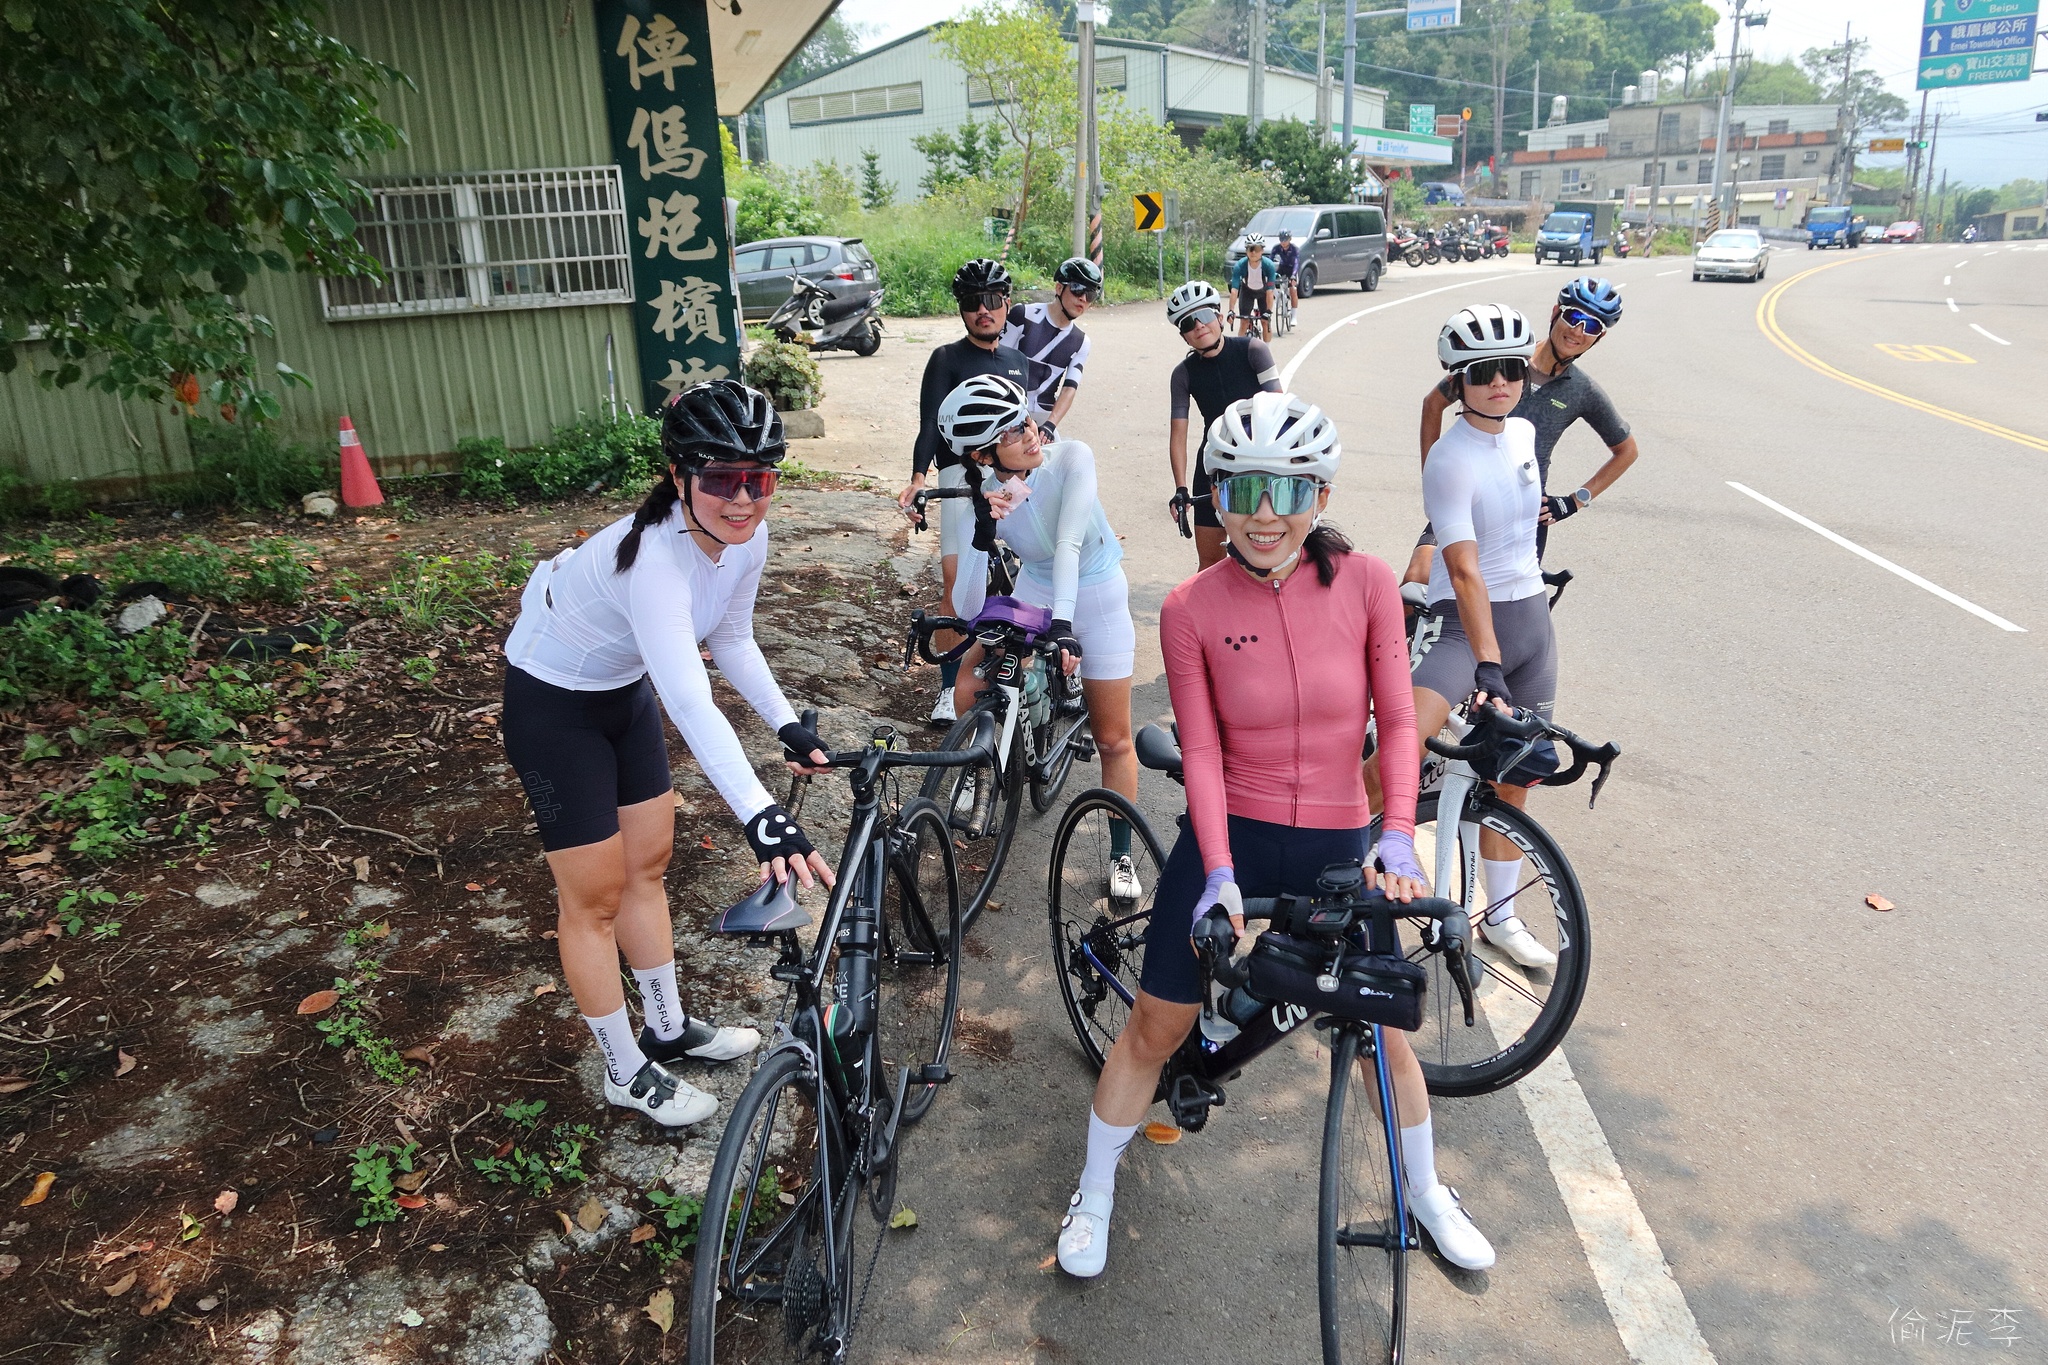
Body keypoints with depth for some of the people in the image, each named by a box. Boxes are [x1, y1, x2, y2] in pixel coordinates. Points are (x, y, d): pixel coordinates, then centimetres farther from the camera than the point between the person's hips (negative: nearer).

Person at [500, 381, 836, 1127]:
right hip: (553, 702, -7)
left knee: (647, 866, 17)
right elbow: (690, 704, -50)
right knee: (595, 896, 4)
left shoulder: (746, 534, -15)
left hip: (625, 689, 7)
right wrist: (760, 816, -60)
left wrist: (789, 725, -8)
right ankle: (627, 1072, 22)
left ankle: (669, 1029, 36)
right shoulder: (655, 557, -39)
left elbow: (732, 641, 2)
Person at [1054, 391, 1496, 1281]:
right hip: (1230, 837, -1)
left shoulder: (1365, 584, -8)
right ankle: (1094, 1195, 31)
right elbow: (1200, 752, -11)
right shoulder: (1191, 608, -10)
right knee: (1156, 1029, 6)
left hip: (1337, 844, 1)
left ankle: (1426, 1193, 43)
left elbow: (1397, 723, -5)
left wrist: (1398, 836, -17)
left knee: (1383, 1030, 14)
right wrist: (1219, 872, -20)